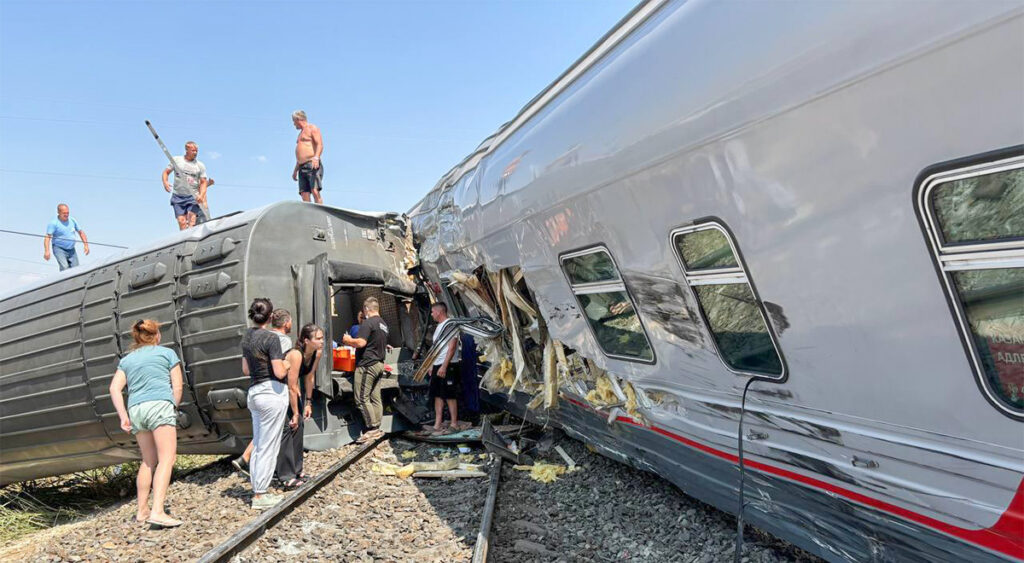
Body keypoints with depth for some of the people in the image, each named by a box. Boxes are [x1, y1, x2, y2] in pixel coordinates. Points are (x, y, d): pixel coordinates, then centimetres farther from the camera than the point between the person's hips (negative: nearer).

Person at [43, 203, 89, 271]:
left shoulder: (72, 220, 5)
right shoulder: (53, 223, -11)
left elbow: (81, 232, 16)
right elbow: (47, 237, -18)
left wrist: (86, 245, 6)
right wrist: (47, 251, -30)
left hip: (71, 250, 5)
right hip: (59, 249, -5)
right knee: (65, 268, -24)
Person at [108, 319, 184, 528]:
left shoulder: (127, 360, 22)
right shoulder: (167, 353, 12)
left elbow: (114, 388, 8)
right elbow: (177, 387, 5)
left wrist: (123, 416, 4)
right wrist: (173, 409, 15)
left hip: (136, 409, 5)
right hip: (160, 405, -5)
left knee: (148, 461, 17)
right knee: (166, 459, -10)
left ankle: (142, 510, 20)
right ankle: (157, 512, -22)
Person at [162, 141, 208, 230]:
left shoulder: (200, 165, 5)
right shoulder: (176, 160, 6)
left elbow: (203, 182, 4)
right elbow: (166, 172, 14)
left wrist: (201, 195, -12)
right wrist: (165, 182, -8)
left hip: (193, 197, -1)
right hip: (178, 196, 1)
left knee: (192, 218, -20)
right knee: (181, 221, -6)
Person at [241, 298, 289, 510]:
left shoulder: (247, 337, 9)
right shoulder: (271, 338, -16)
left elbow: (246, 369, 17)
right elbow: (280, 372, -18)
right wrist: (286, 365, 2)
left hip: (254, 392, 8)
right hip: (272, 392, -8)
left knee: (258, 445, 15)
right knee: (268, 446, -1)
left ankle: (258, 490, 22)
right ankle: (260, 495, 4)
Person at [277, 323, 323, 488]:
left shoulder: (316, 353, -11)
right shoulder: (296, 355, -33)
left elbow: (309, 378, 1)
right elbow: (292, 387, -29)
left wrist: (308, 403, 3)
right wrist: (295, 413, -22)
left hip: (292, 389, 8)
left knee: (298, 427, 8)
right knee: (287, 427, -11)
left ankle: (296, 470, 18)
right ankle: (287, 477, -7)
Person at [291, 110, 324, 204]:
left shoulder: (312, 128, 3)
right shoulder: (301, 133, 29)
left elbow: (320, 145, -12)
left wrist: (316, 157, -29)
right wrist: (295, 170, 29)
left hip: (313, 165, -8)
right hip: (302, 168, 8)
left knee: (315, 191, -21)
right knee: (304, 195, -5)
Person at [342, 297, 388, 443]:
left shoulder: (368, 323, -13)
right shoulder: (383, 324, 16)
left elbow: (361, 342, -22)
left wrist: (348, 340, -3)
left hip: (367, 364, -9)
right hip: (379, 364, 9)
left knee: (362, 398, -5)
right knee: (375, 398, 10)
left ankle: (372, 429, -6)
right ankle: (377, 429, 12)